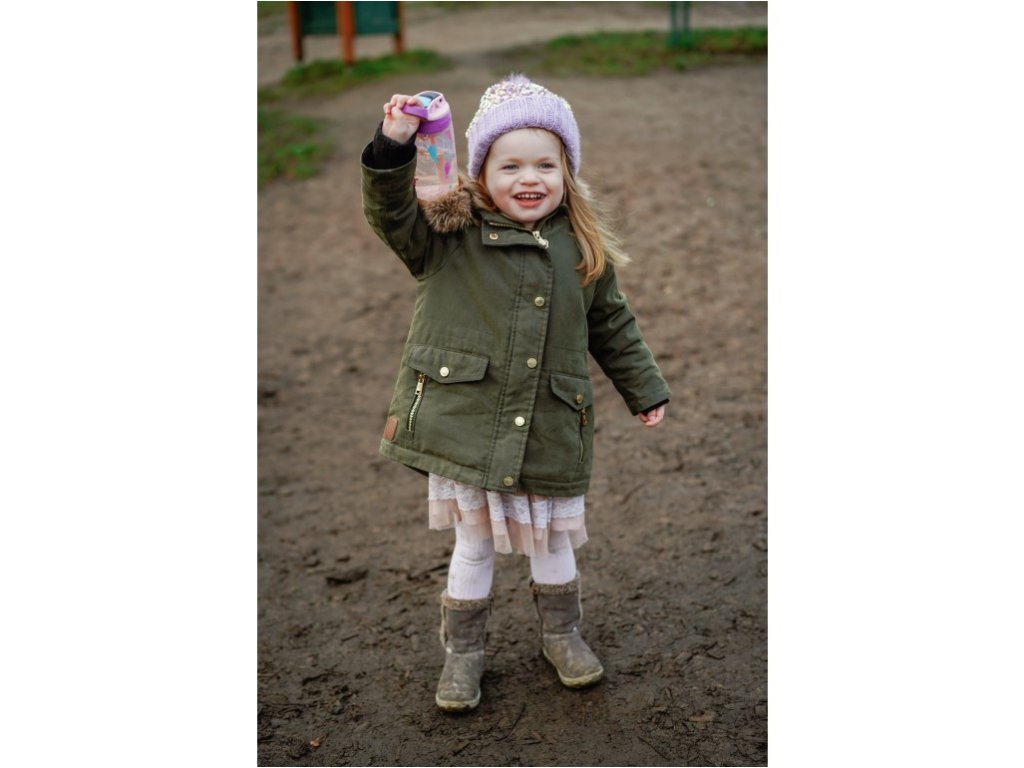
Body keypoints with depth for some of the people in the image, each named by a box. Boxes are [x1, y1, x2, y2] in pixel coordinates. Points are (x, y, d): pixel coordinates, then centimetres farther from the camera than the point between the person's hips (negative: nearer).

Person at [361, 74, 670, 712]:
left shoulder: (583, 250, 3)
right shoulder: (452, 235, -4)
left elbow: (612, 326, 14)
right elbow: (393, 216, -19)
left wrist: (646, 390, 19)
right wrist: (394, 147, -34)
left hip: (549, 435, 2)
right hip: (466, 425, -2)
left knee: (552, 540, 18)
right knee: (474, 542, 13)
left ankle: (561, 634, 43)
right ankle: (463, 650, 33)